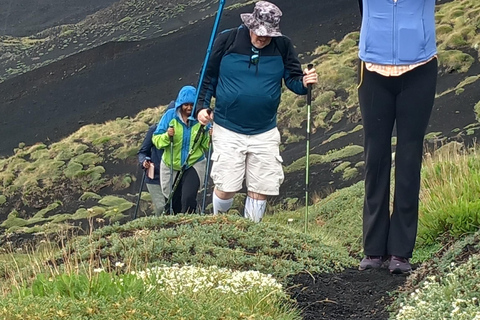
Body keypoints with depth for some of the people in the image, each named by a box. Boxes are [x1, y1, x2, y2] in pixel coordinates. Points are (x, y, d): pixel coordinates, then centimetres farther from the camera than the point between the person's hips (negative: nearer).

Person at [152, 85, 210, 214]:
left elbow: (206, 146, -3)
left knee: (188, 199, -21)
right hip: (171, 166, 1)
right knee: (173, 203, 12)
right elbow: (156, 139, -7)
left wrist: (210, 137, -23)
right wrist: (167, 136, -26)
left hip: (194, 165, -1)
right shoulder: (170, 115, -6)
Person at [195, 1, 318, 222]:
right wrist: (202, 105, -7)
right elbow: (208, 76, 3)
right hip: (228, 131, -2)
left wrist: (304, 83, -20)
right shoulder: (227, 40, -5)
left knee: (261, 190, 3)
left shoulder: (282, 46, -1)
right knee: (225, 189, -4)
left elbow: (293, 79, 3)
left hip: (265, 133, 2)